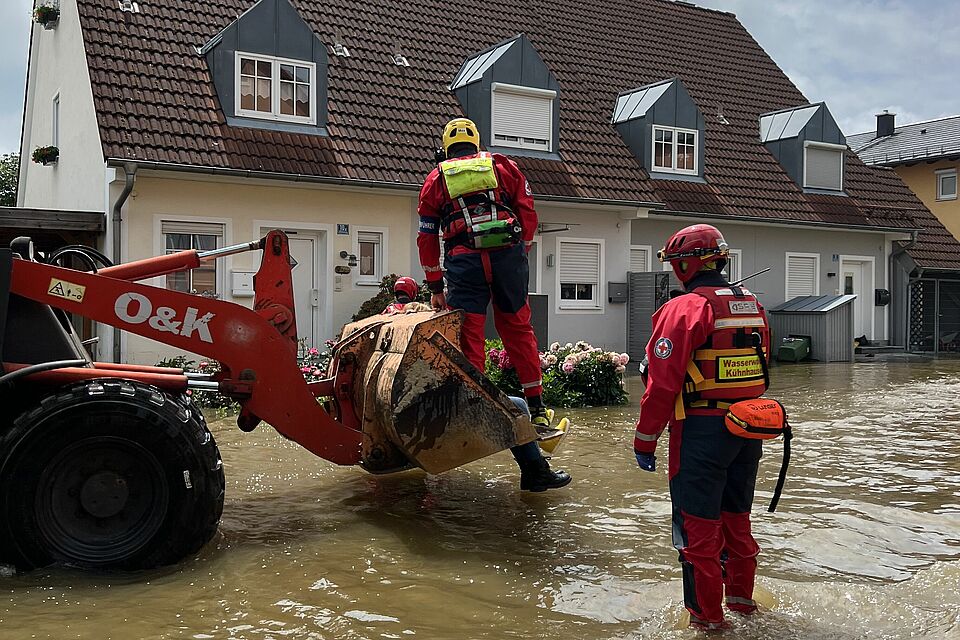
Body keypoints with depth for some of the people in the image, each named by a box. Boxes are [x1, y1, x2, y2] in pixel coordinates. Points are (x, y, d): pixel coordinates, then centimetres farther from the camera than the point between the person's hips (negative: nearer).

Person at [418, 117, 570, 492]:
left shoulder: (435, 180, 19)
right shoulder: (503, 166, 20)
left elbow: (427, 237, 16)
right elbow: (527, 212, 11)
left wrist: (435, 286, 19)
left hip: (464, 261, -1)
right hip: (508, 253, 1)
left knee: (470, 339, 1)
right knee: (518, 330, 10)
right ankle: (537, 410, 11)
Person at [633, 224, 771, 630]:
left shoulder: (683, 310, -14)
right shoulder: (753, 306, 10)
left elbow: (663, 384, -17)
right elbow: (762, 371, 16)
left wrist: (645, 441, -9)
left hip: (701, 431, -8)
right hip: (748, 429, 8)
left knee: (698, 524, 4)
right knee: (736, 516, 21)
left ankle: (706, 615, 12)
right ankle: (741, 597, 35)